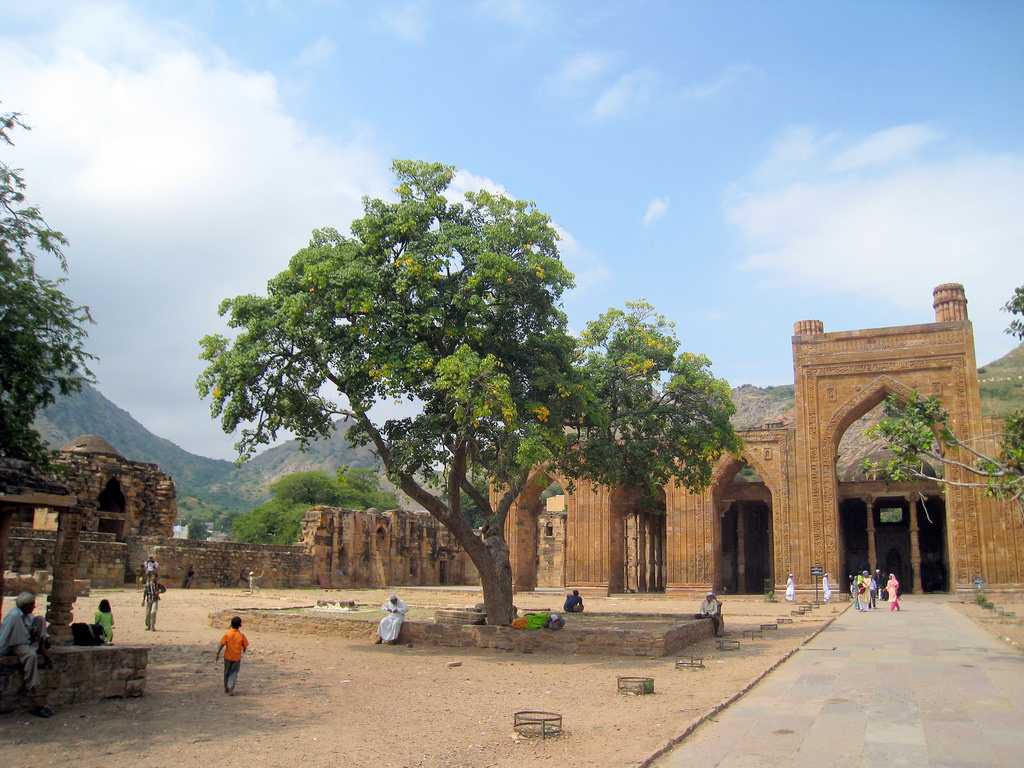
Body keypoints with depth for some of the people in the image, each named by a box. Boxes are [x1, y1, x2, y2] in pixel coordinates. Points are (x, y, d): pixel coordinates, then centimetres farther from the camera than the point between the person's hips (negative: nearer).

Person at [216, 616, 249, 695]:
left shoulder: (227, 634, -10)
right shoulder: (241, 635, -9)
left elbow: (221, 644, -12)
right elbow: (245, 646, -2)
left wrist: (217, 654, -4)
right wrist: (243, 651, 20)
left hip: (228, 656, 1)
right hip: (237, 657, -1)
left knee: (227, 672, 18)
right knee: (234, 673, 7)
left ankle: (226, 688, 31)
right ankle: (231, 689, -8)